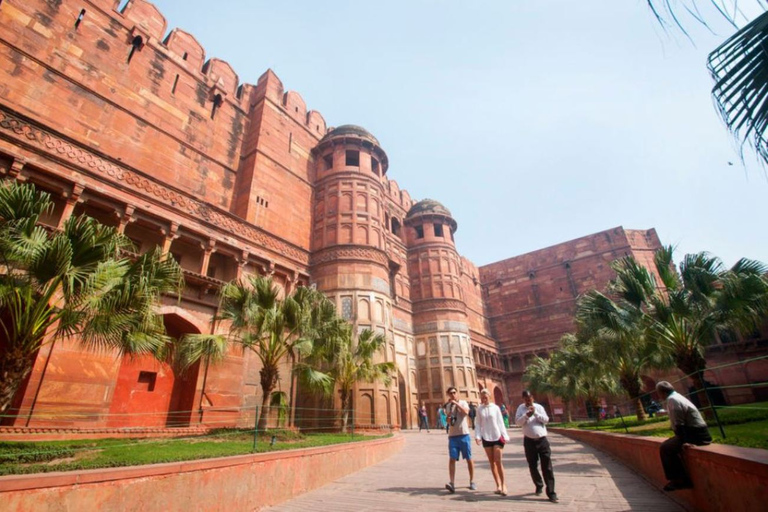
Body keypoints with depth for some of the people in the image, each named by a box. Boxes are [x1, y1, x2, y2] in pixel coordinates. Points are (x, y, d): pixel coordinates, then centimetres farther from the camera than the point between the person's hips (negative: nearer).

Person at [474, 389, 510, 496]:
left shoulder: (495, 408, -2)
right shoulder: (479, 409, 1)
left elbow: (500, 422, 0)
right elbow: (478, 424, 3)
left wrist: (505, 436, -4)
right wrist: (477, 436, -8)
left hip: (497, 437, -2)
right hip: (486, 438, 2)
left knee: (498, 461, -5)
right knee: (492, 462, 7)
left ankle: (503, 484, 10)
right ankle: (498, 485, 18)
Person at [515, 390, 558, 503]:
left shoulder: (539, 407, 2)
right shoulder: (521, 408, 1)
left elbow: (546, 420, -6)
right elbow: (517, 422, -8)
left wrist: (535, 413, -19)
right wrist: (526, 415, -23)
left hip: (542, 440, -1)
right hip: (529, 441, 1)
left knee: (547, 466, -2)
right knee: (532, 466, 12)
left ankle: (551, 493, 4)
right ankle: (539, 485, 33)